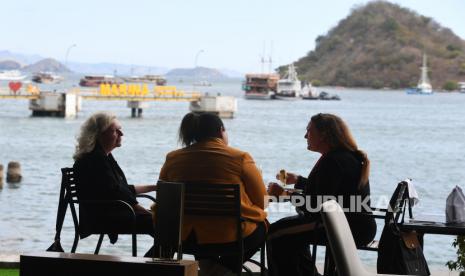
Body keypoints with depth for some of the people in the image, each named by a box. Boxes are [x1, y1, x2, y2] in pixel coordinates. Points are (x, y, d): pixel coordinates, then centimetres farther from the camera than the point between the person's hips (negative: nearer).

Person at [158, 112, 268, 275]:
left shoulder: (172, 159, 2)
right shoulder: (240, 158, -6)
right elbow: (261, 201, 0)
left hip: (184, 236, 4)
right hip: (232, 235, -4)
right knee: (262, 226, 28)